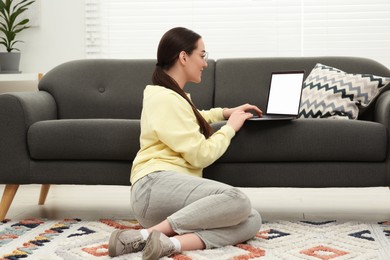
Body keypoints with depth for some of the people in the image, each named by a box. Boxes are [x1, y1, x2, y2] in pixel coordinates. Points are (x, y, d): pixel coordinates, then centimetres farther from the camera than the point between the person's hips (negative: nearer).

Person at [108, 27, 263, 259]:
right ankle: (148, 234, -29)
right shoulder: (166, 98, -7)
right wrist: (230, 127, 5)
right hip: (156, 186, -9)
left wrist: (226, 112, 37)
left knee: (252, 220, -14)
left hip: (177, 189, 9)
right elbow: (200, 155, -10)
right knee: (237, 199, -32)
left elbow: (188, 121, 50)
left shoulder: (172, 96, 24)